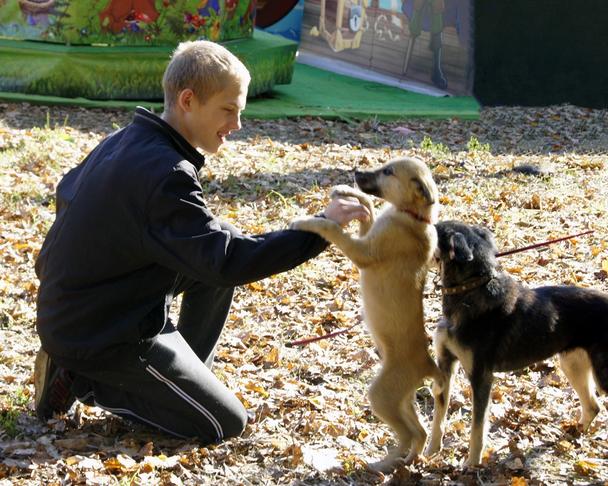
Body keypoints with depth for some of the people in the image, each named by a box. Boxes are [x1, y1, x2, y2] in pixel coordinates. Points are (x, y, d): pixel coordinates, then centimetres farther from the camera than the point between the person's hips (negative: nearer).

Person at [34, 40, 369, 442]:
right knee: (226, 423, -2)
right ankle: (82, 378, -1)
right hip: (101, 337, -9)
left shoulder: (124, 141, 3)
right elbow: (227, 261, -32)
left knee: (221, 244, 12)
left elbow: (67, 192, 20)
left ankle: (185, 374, 16)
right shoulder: (165, 173, -27)